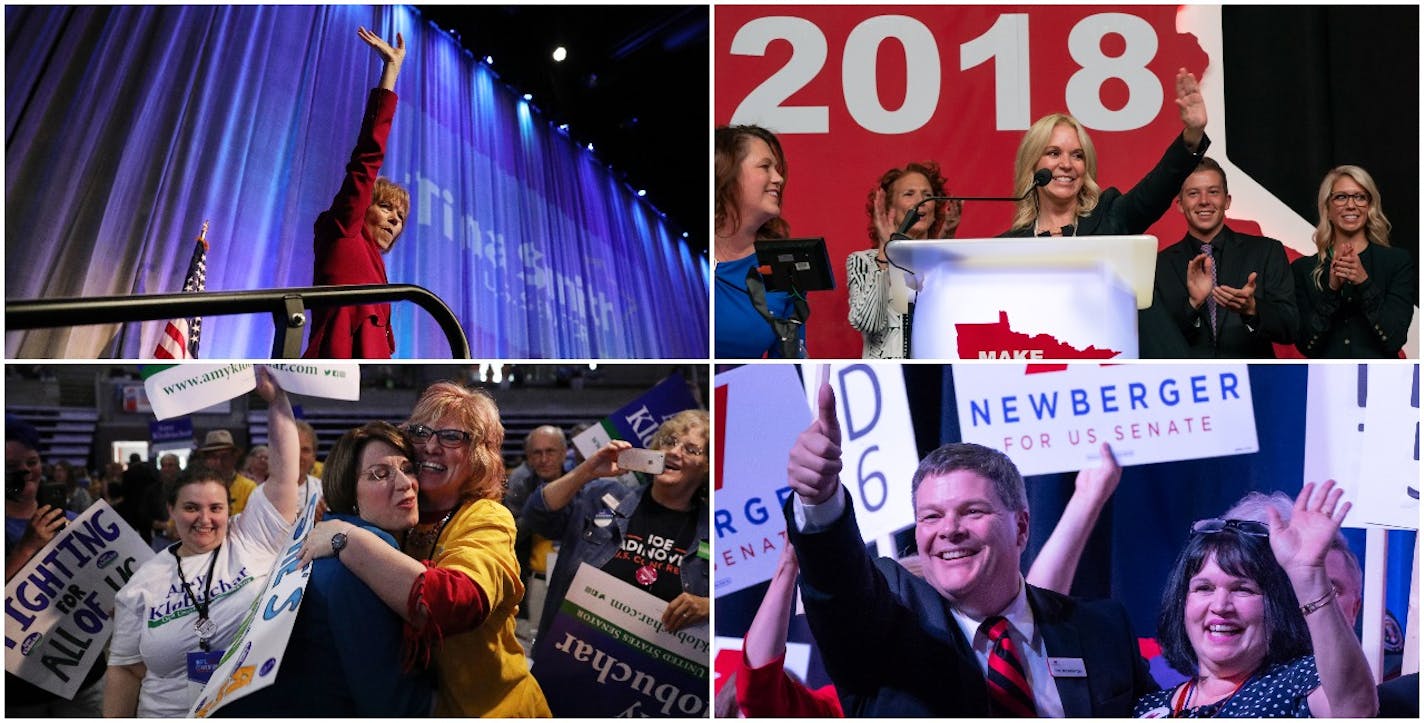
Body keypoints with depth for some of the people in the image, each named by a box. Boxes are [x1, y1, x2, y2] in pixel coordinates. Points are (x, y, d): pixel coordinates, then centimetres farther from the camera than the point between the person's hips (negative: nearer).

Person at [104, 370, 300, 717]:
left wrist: (278, 401, -9)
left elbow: (284, 473, -4)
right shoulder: (144, 582, 7)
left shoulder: (253, 540, 3)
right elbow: (127, 670, 10)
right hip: (167, 714, 0)